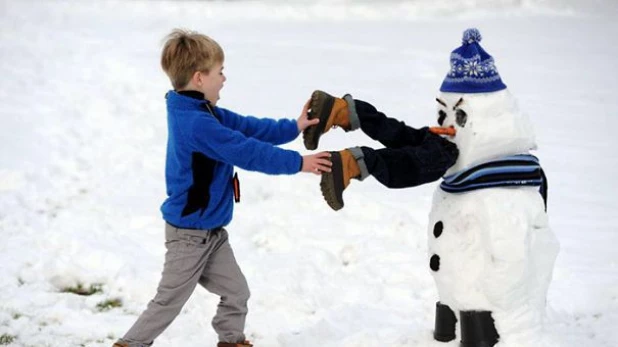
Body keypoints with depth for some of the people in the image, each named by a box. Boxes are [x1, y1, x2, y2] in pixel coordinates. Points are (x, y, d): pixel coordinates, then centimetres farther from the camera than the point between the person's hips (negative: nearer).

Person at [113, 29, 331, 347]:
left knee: (236, 293, 15)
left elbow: (247, 127, 7)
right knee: (169, 301, 3)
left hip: (210, 232, 10)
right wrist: (297, 163, -21)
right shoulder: (197, 124, -29)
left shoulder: (200, 114, 4)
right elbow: (247, 153, -27)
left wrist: (293, 128, 2)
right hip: (190, 233, -10)